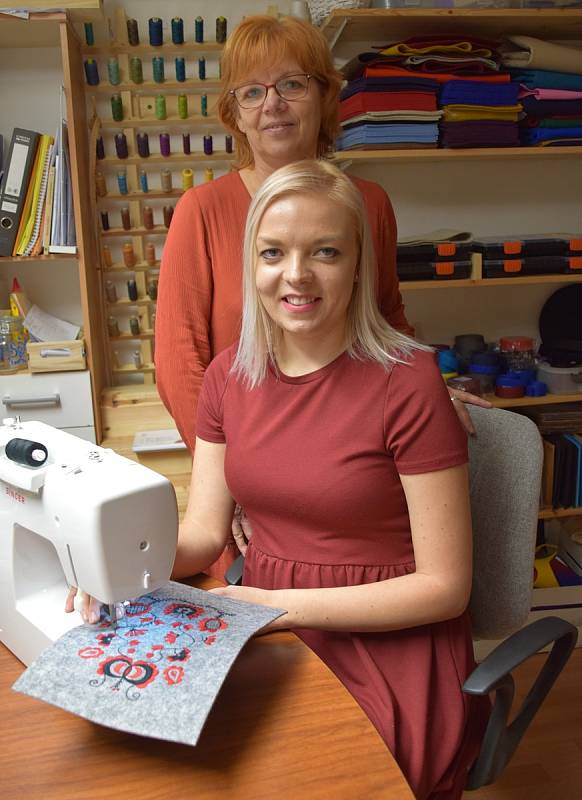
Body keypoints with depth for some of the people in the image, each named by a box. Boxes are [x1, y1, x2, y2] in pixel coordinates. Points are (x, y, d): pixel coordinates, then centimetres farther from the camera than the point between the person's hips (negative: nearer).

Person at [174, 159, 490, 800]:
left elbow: (444, 586, -13)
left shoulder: (407, 382, -16)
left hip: (388, 644, -4)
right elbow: (203, 532, 3)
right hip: (263, 631, 5)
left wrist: (282, 604, -18)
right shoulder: (229, 375, 3)